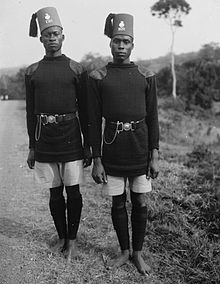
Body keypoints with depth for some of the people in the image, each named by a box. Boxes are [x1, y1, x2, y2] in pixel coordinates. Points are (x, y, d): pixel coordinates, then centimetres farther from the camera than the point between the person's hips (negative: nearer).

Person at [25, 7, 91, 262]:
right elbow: (30, 111, 10)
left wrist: (88, 146, 1)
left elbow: (84, 110, 3)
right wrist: (32, 147, 8)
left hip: (71, 139, -2)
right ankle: (61, 238, 25)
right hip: (45, 142, 2)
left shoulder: (76, 69, 2)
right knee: (55, 193, 10)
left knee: (73, 191, 3)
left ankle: (72, 240, 18)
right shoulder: (32, 72, 7)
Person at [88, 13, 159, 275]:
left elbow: (152, 118, 4)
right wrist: (96, 160, -4)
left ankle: (138, 253, 26)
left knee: (140, 203, 8)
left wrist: (154, 156, 0)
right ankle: (124, 251, 29)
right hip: (112, 152, 0)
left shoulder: (146, 76, 2)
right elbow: (93, 121, -1)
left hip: (140, 151, 1)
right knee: (118, 203, 10)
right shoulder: (97, 77, -1)